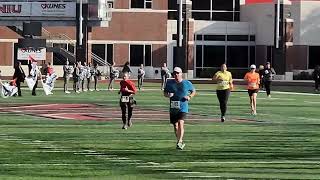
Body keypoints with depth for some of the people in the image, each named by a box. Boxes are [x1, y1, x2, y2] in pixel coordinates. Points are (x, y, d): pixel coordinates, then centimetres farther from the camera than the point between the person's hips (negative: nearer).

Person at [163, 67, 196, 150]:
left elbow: (193, 91, 16)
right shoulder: (169, 83, 6)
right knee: (175, 126, 8)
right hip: (173, 108, 3)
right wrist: (168, 95, -8)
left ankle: (180, 141, -23)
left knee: (181, 123, -21)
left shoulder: (187, 83, 2)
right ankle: (180, 142, 25)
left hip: (183, 107, -3)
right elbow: (164, 92, 15)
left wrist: (189, 97, -3)